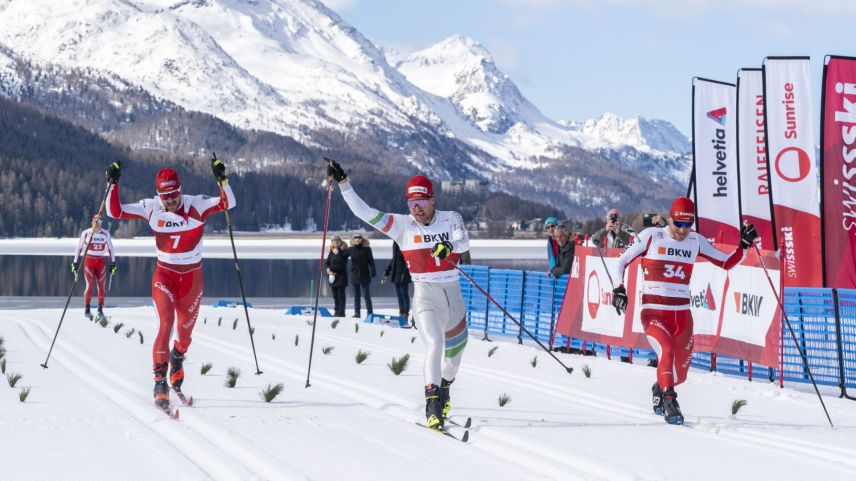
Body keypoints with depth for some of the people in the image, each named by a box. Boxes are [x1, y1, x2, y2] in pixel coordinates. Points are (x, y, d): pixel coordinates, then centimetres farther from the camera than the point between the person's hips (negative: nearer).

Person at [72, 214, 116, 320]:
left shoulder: (105, 234, 1)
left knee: (101, 286, -1)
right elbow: (79, 248, 4)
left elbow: (110, 248, 9)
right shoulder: (85, 233, -3)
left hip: (101, 262, 2)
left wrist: (113, 263, 6)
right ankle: (87, 309, -5)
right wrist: (75, 263, 3)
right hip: (89, 261, -2)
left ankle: (100, 309, 6)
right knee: (90, 285, -10)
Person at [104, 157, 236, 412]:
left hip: (192, 276, 1)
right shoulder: (151, 208, -8)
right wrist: (113, 184, -18)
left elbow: (228, 203, -22)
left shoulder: (196, 205, -12)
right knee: (166, 322, -21)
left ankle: (177, 359, 48)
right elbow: (115, 212, -8)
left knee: (185, 331, 13)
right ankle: (160, 380, -23)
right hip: (164, 275, -1)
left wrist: (221, 179, -35)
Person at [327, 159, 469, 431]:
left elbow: (464, 241, -19)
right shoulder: (402, 225, -3)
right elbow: (364, 212, -6)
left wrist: (450, 246, -41)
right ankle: (432, 400, -32)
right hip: (425, 293, -3)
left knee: (455, 348, 19)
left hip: (453, 292, 3)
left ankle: (445, 387, 47)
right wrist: (343, 183, -12)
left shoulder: (451, 219, 0)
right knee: (434, 342, -26)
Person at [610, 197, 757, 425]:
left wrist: (745, 245, -1)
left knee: (680, 372, 11)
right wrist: (619, 288, -13)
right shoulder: (651, 236, -3)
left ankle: (659, 389, 43)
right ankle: (669, 401, -26)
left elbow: (726, 263, 14)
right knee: (666, 349, -32)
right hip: (654, 312, -4)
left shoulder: (696, 241, 7)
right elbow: (621, 262, 2)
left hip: (682, 314, 4)